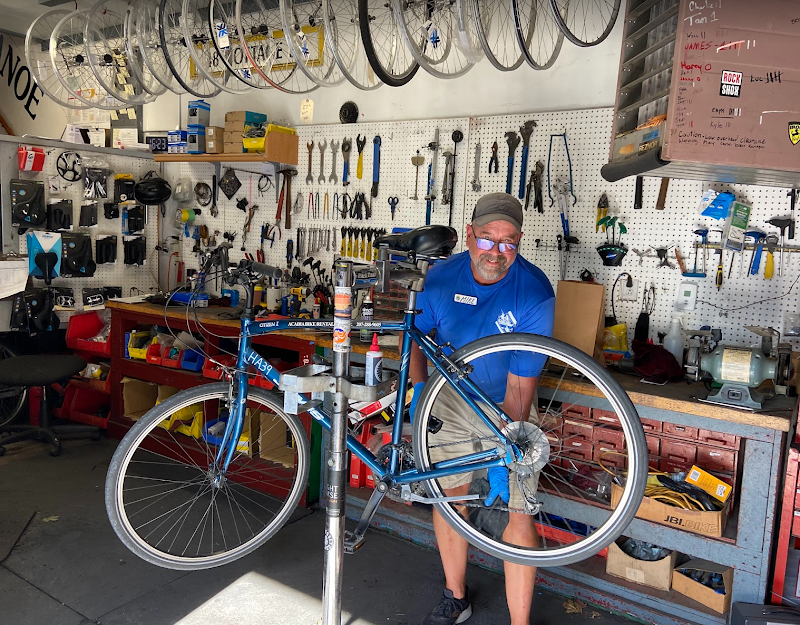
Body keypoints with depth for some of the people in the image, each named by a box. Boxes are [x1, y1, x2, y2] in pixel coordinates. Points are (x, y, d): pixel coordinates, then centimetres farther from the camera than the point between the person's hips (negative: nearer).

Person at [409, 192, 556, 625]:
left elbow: (520, 387, -24)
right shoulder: (441, 276, -14)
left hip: (506, 407, -3)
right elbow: (417, 335, 4)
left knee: (517, 513, -6)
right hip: (450, 397, 3)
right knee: (448, 494, 10)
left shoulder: (533, 293, -25)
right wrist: (419, 388, -11)